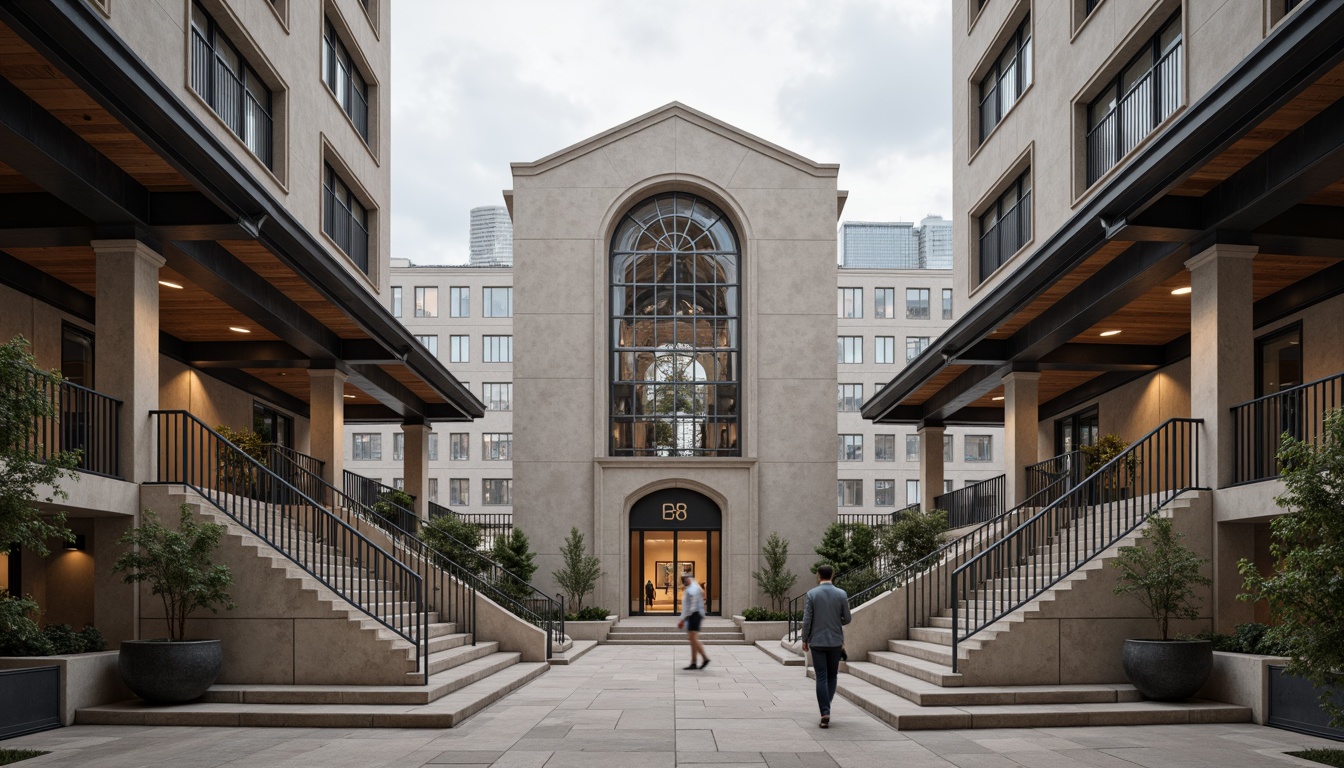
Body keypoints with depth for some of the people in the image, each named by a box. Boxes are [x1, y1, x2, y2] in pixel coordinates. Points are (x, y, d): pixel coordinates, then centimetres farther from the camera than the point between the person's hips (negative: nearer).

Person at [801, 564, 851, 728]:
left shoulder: (811, 594, -8)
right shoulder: (841, 594, -3)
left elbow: (807, 620, -8)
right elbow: (847, 619, 1)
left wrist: (804, 640, 3)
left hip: (817, 641, -1)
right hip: (835, 641, 1)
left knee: (821, 678, 1)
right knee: (832, 676, 16)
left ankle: (825, 712, -8)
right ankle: (826, 708, 16)